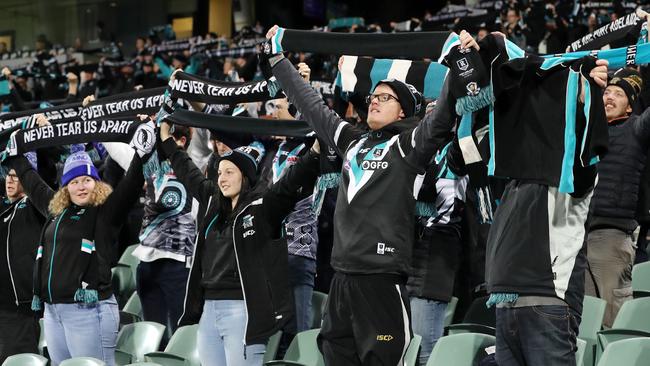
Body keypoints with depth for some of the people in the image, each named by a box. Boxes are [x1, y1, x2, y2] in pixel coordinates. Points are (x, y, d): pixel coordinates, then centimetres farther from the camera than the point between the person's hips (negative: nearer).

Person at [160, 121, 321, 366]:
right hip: (209, 308, 7)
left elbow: (296, 180, -15)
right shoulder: (212, 203, 15)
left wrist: (317, 152, -28)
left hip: (243, 309, -7)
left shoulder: (264, 206, -4)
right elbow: (189, 174, 30)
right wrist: (167, 141, 39)